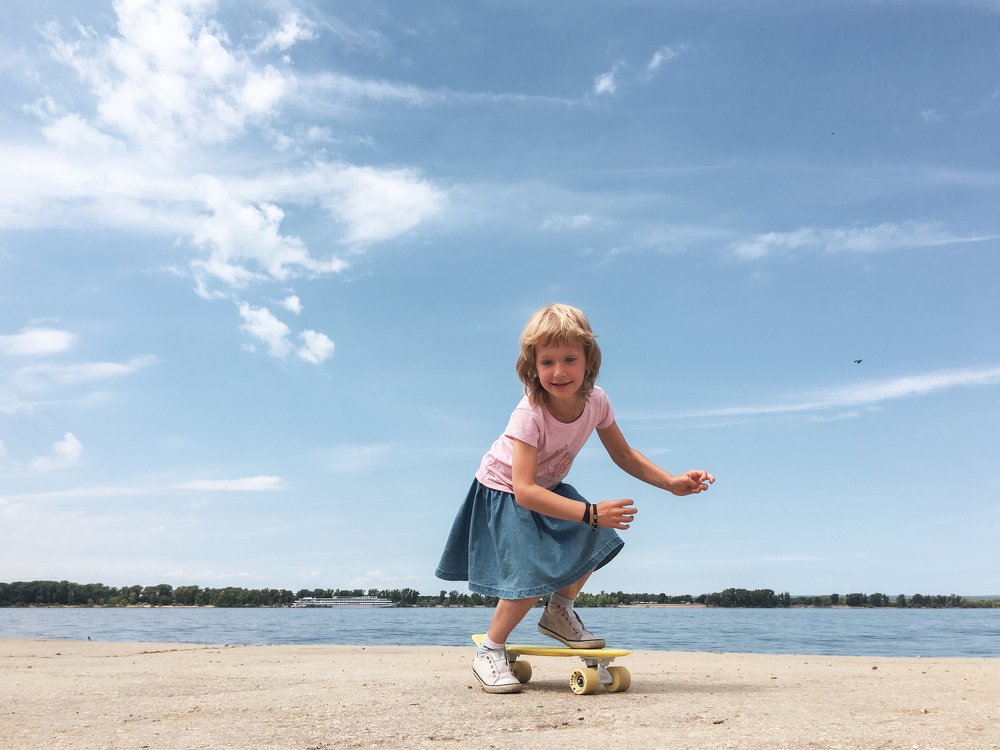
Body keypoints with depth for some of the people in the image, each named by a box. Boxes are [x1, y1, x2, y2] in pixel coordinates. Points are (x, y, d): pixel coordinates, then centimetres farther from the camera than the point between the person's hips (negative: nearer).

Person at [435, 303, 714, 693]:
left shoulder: (596, 401, -16)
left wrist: (672, 482, -13)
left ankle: (559, 613, 16)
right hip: (502, 491, -6)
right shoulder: (529, 414, -35)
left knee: (597, 541, -9)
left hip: (547, 487, 7)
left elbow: (624, 456, -1)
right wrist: (590, 512, -47)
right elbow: (523, 490, -40)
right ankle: (490, 651, 1)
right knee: (536, 573, -21)